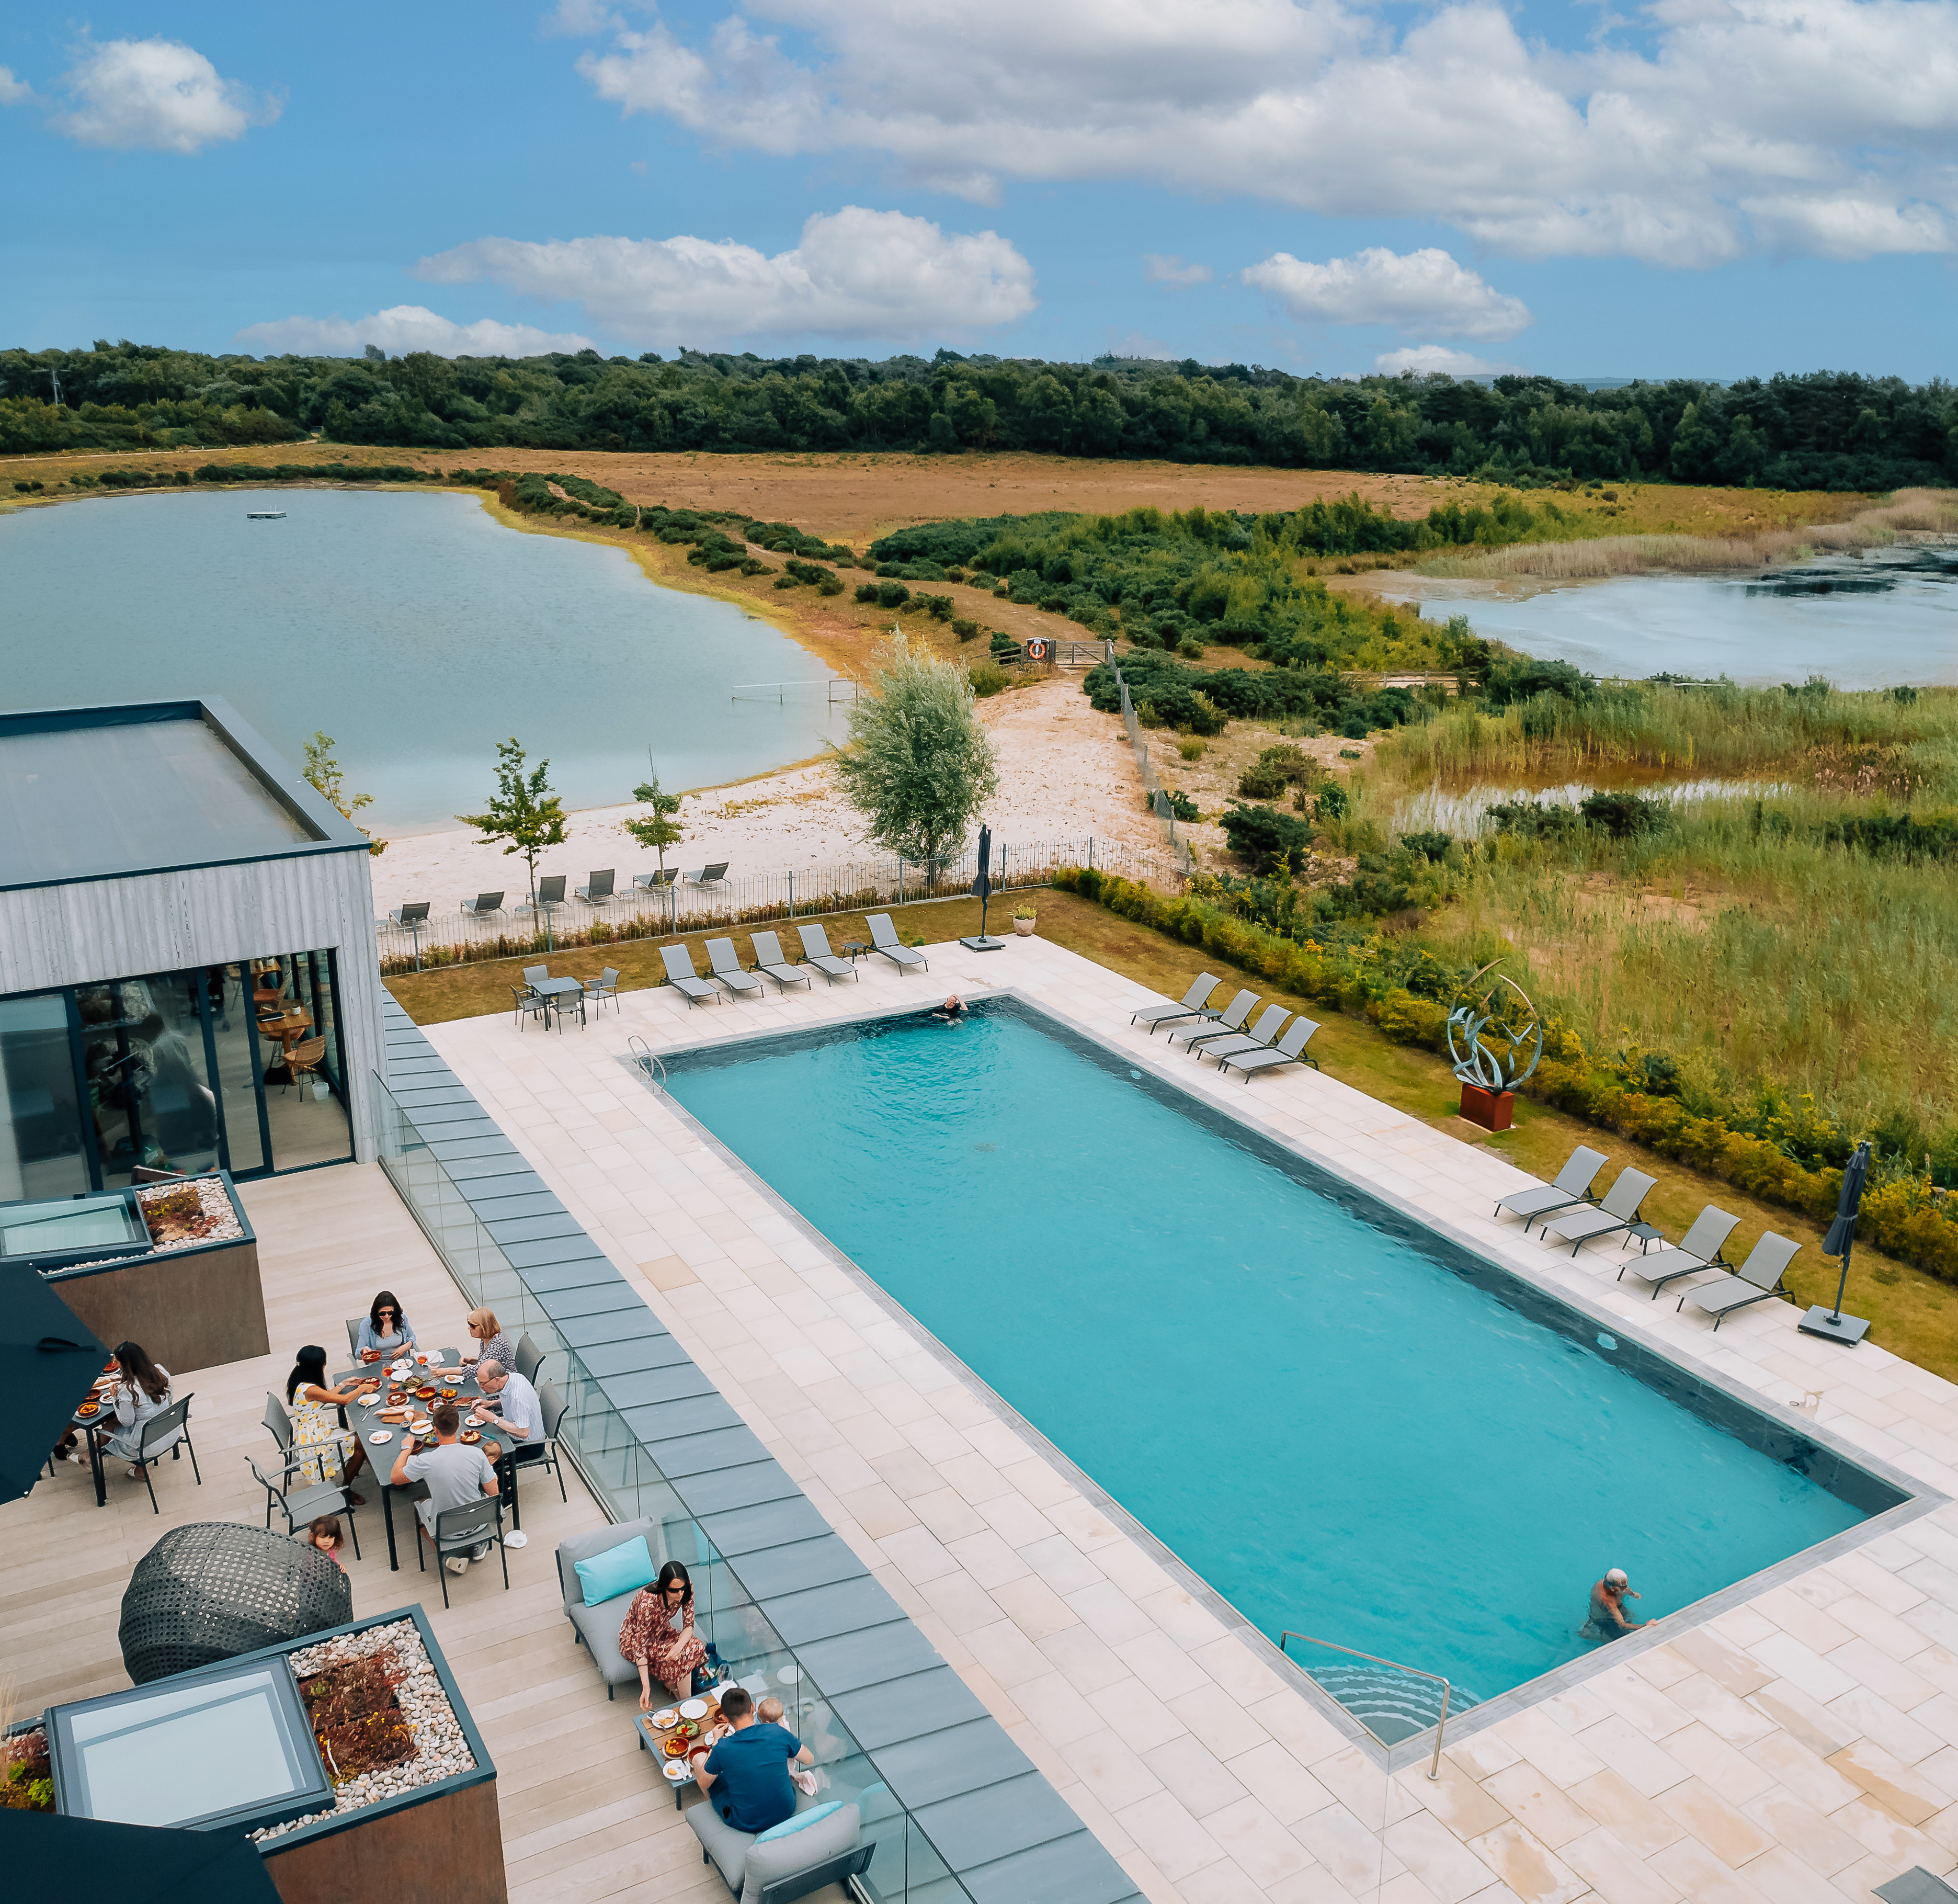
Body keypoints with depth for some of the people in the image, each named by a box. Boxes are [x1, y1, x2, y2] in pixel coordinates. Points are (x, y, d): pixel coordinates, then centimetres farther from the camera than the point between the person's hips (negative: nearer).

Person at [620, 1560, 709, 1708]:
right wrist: (646, 1687, -38)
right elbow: (641, 1646, -34)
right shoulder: (648, 1601, -38)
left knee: (696, 1646, -21)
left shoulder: (687, 1589, -22)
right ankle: (686, 1703, -9)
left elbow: (689, 1625, -14)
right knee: (682, 1656, -27)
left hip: (661, 1632, 6)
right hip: (633, 1639, -6)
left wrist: (679, 1645, -37)